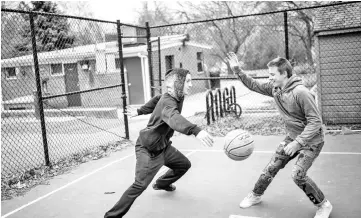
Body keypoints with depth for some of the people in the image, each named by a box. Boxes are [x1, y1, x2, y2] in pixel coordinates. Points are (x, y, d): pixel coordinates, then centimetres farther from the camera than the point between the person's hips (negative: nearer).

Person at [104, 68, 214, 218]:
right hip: (148, 149, -9)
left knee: (184, 164, 19)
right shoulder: (168, 102, -30)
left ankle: (162, 184, 45)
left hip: (163, 146, 9)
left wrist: (139, 111, 33)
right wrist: (196, 130, -70)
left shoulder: (175, 97, -1)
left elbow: (156, 100, 18)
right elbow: (174, 118, -54)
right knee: (140, 185, -16)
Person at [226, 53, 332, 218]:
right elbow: (254, 85, 8)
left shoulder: (300, 93, -29)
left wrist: (297, 143, -33)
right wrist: (238, 71, -5)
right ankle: (256, 195, 31)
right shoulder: (274, 88, -6)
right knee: (271, 167, 9)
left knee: (298, 174, -18)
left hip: (311, 140, -7)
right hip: (293, 137, 7)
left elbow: (315, 122, -27)